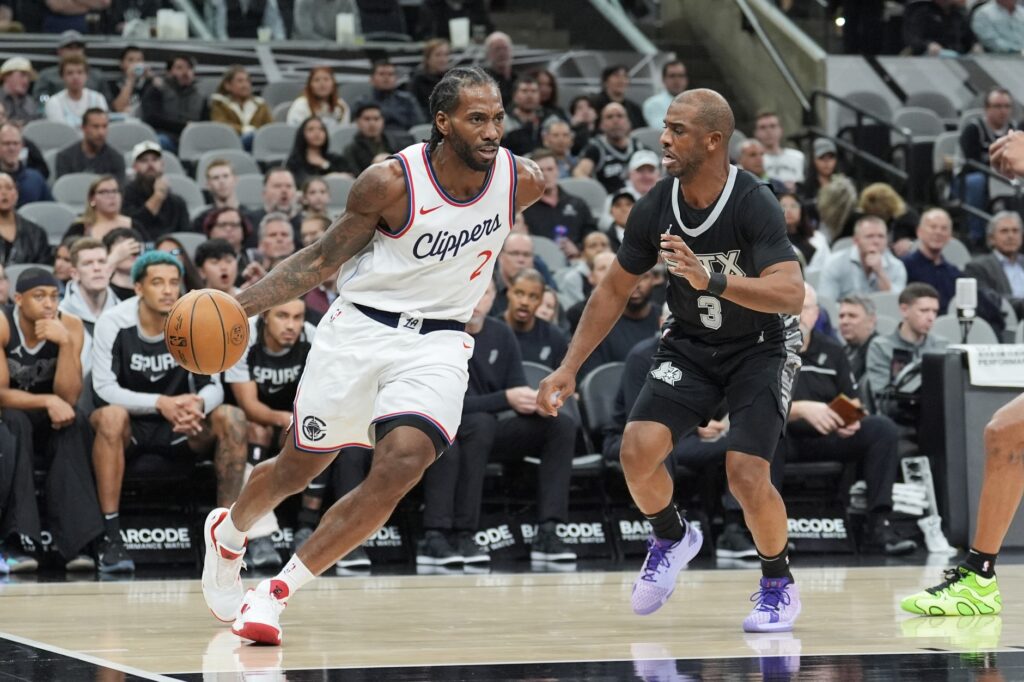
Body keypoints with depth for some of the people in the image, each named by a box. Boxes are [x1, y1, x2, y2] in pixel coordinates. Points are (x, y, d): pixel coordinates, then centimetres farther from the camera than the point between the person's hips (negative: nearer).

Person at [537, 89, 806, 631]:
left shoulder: (754, 205, -26)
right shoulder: (655, 208, -12)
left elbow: (792, 295, -36)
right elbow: (615, 290, 2)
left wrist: (712, 281, -49)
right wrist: (568, 369, -1)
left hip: (759, 348, -4)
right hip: (690, 345, 4)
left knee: (745, 474, -20)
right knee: (637, 450, -16)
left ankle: (778, 584, 9)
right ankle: (671, 538, 16)